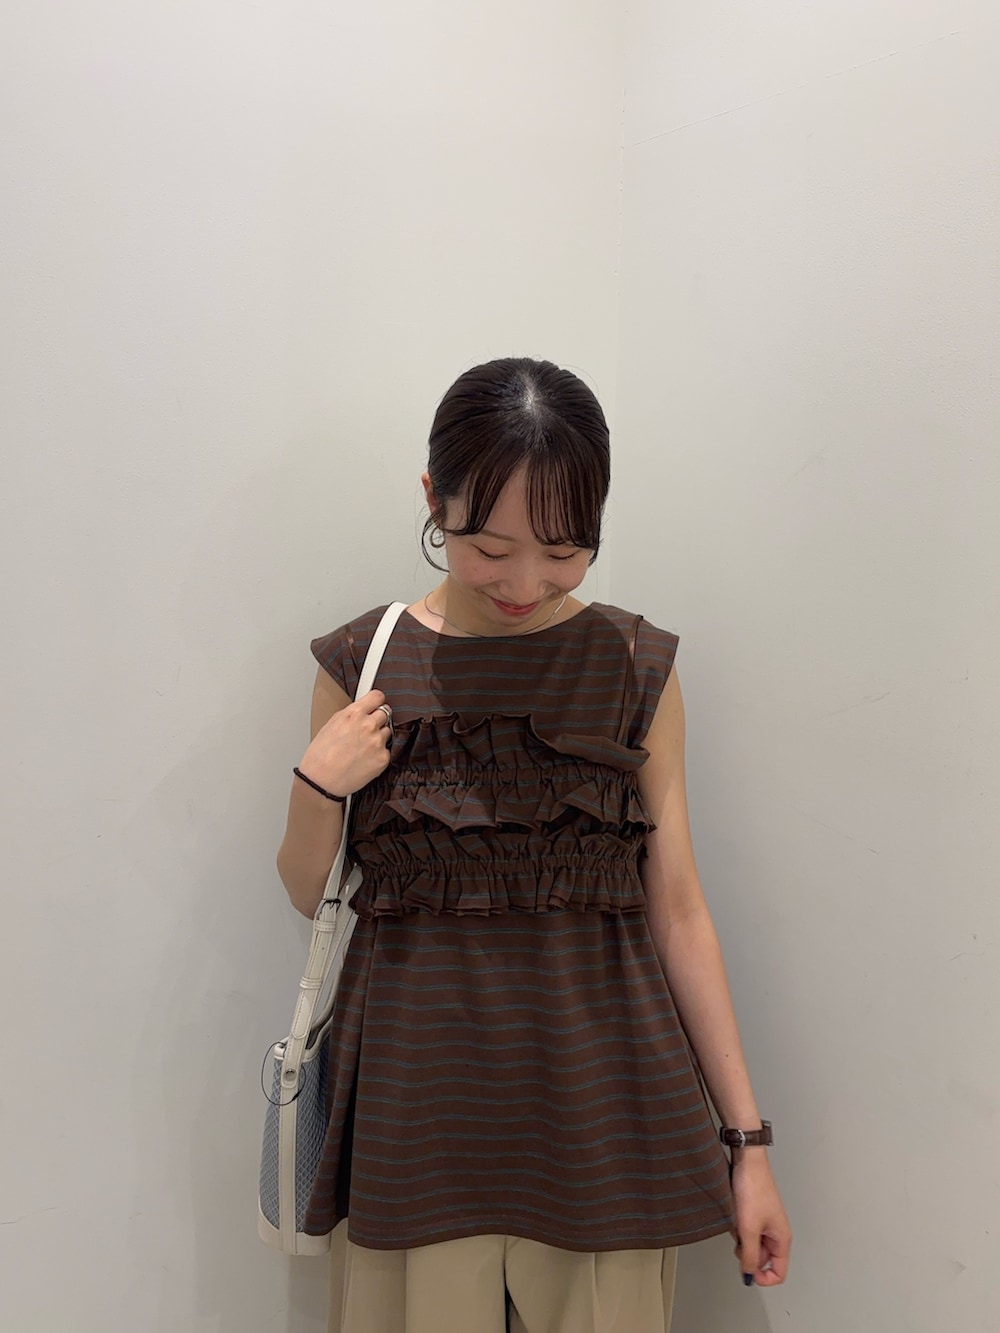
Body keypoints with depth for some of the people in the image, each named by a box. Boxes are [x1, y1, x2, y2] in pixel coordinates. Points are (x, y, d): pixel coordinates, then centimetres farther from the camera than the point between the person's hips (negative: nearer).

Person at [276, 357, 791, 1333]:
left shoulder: (635, 667, -2)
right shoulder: (363, 665, -3)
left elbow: (677, 908, 0)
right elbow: (311, 896, 7)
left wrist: (748, 1139, 1)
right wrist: (318, 784, -14)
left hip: (599, 1101, 1)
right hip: (418, 1108, 0)